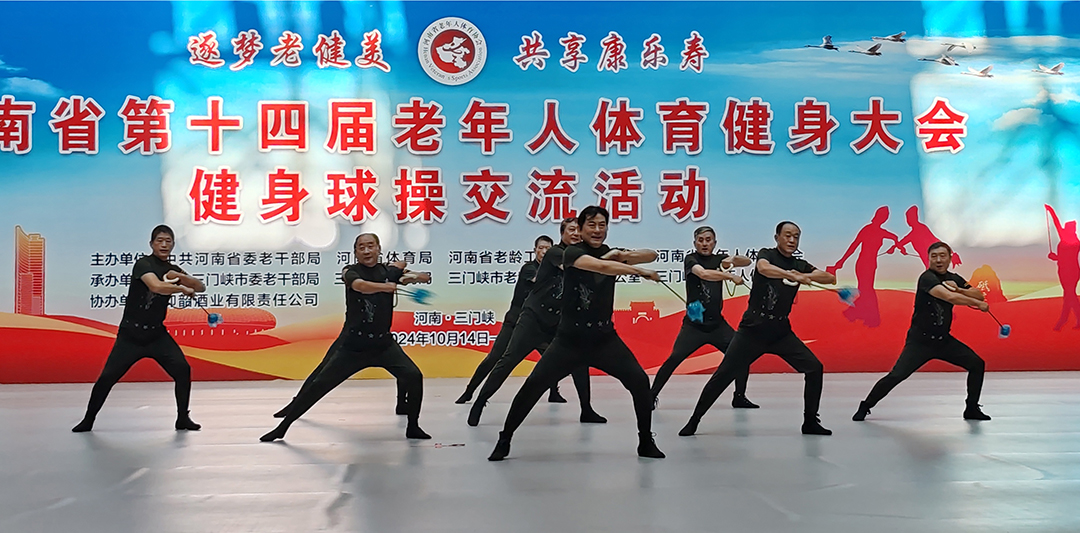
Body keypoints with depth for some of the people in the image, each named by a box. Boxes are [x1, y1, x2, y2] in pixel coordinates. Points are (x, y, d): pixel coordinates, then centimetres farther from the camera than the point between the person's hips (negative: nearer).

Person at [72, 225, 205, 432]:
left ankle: (183, 418, 0)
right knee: (107, 377, -4)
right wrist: (182, 289, -20)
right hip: (130, 334, -4)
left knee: (182, 370, -13)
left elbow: (201, 287, 4)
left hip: (157, 334, 5)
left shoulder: (172, 269, 8)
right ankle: (88, 420, 17)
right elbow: (156, 286, -31)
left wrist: (181, 277, -12)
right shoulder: (143, 264, -13)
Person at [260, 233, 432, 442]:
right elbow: (359, 285, -31)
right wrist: (389, 286, -41)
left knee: (414, 377, -13)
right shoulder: (351, 271, -5)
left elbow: (425, 277, 18)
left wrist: (414, 277, 0)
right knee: (319, 385, -3)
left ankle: (413, 427, 5)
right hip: (352, 346, -2)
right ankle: (283, 426, 9)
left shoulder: (390, 271, 3)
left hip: (384, 344, 2)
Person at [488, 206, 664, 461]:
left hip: (605, 338, 4)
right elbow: (601, 266, -29)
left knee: (640, 381, -11)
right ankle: (504, 440, 6)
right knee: (532, 386, -11)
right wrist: (641, 271, -25)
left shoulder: (611, 253, 5)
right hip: (570, 339, -4)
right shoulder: (572, 253, -11)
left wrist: (625, 255, -17)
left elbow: (652, 255, 3)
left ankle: (646, 442, 7)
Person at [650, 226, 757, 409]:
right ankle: (652, 396, -6)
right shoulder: (691, 259, -4)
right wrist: (730, 276, -26)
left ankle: (739, 397, 11)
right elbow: (703, 273, -23)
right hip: (694, 324, -4)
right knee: (674, 359, -17)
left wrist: (732, 259, -9)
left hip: (717, 324, 5)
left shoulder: (719, 259, 11)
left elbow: (747, 261, 11)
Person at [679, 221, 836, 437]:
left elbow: (831, 278, -1)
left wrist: (803, 276, -18)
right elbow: (764, 268, -27)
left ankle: (810, 422, 6)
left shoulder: (800, 265, 8)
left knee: (814, 367, -8)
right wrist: (792, 275, -43)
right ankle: (694, 421, 6)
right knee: (723, 375, -6)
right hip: (752, 330, -4)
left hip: (781, 332, 4)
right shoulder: (767, 254, -3)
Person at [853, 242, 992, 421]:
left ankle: (972, 409, 15)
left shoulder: (954, 279, 8)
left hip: (944, 340, 7)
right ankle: (864, 407, -2)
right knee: (897, 375, -17)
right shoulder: (927, 278, -17)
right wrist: (978, 304, -19)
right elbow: (950, 297, -30)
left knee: (977, 364, 0)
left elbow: (979, 295, 4)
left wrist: (958, 289, -13)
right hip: (920, 341, -7)